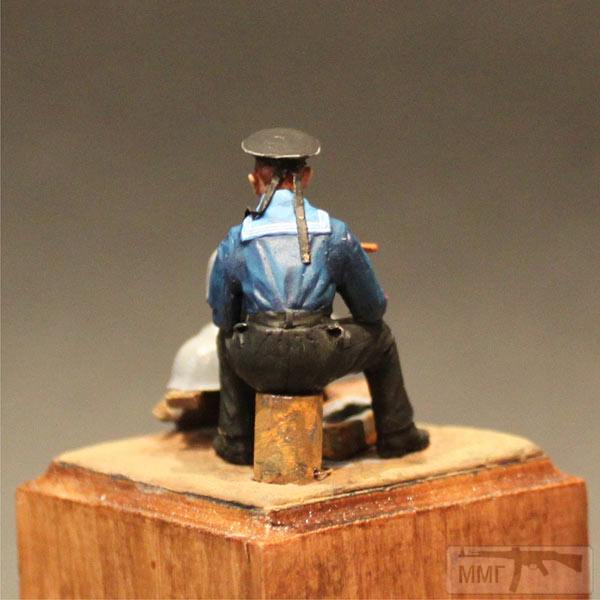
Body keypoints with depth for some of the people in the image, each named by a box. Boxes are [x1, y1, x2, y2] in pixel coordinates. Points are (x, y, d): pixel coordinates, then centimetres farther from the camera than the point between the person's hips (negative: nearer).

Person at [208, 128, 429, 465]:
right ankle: (396, 435, 42)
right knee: (379, 336, 29)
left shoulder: (235, 242, 1)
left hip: (257, 365, 1)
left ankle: (237, 441, 38)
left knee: (229, 337, 37)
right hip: (317, 362, -1)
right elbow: (373, 309, 7)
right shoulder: (336, 234, 0)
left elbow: (222, 315, 9)